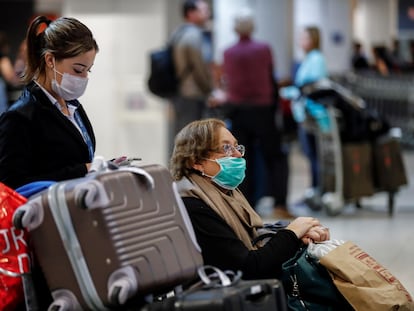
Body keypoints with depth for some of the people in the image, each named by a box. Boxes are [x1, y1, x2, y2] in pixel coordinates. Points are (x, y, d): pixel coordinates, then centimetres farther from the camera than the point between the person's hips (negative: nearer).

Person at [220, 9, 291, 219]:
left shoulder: (228, 53, 0)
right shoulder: (264, 49, -5)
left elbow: (227, 81, 5)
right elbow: (272, 79, 1)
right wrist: (274, 105, 13)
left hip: (237, 109, 2)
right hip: (263, 109, -2)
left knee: (243, 160, 7)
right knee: (274, 158, 5)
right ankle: (279, 204, -6)